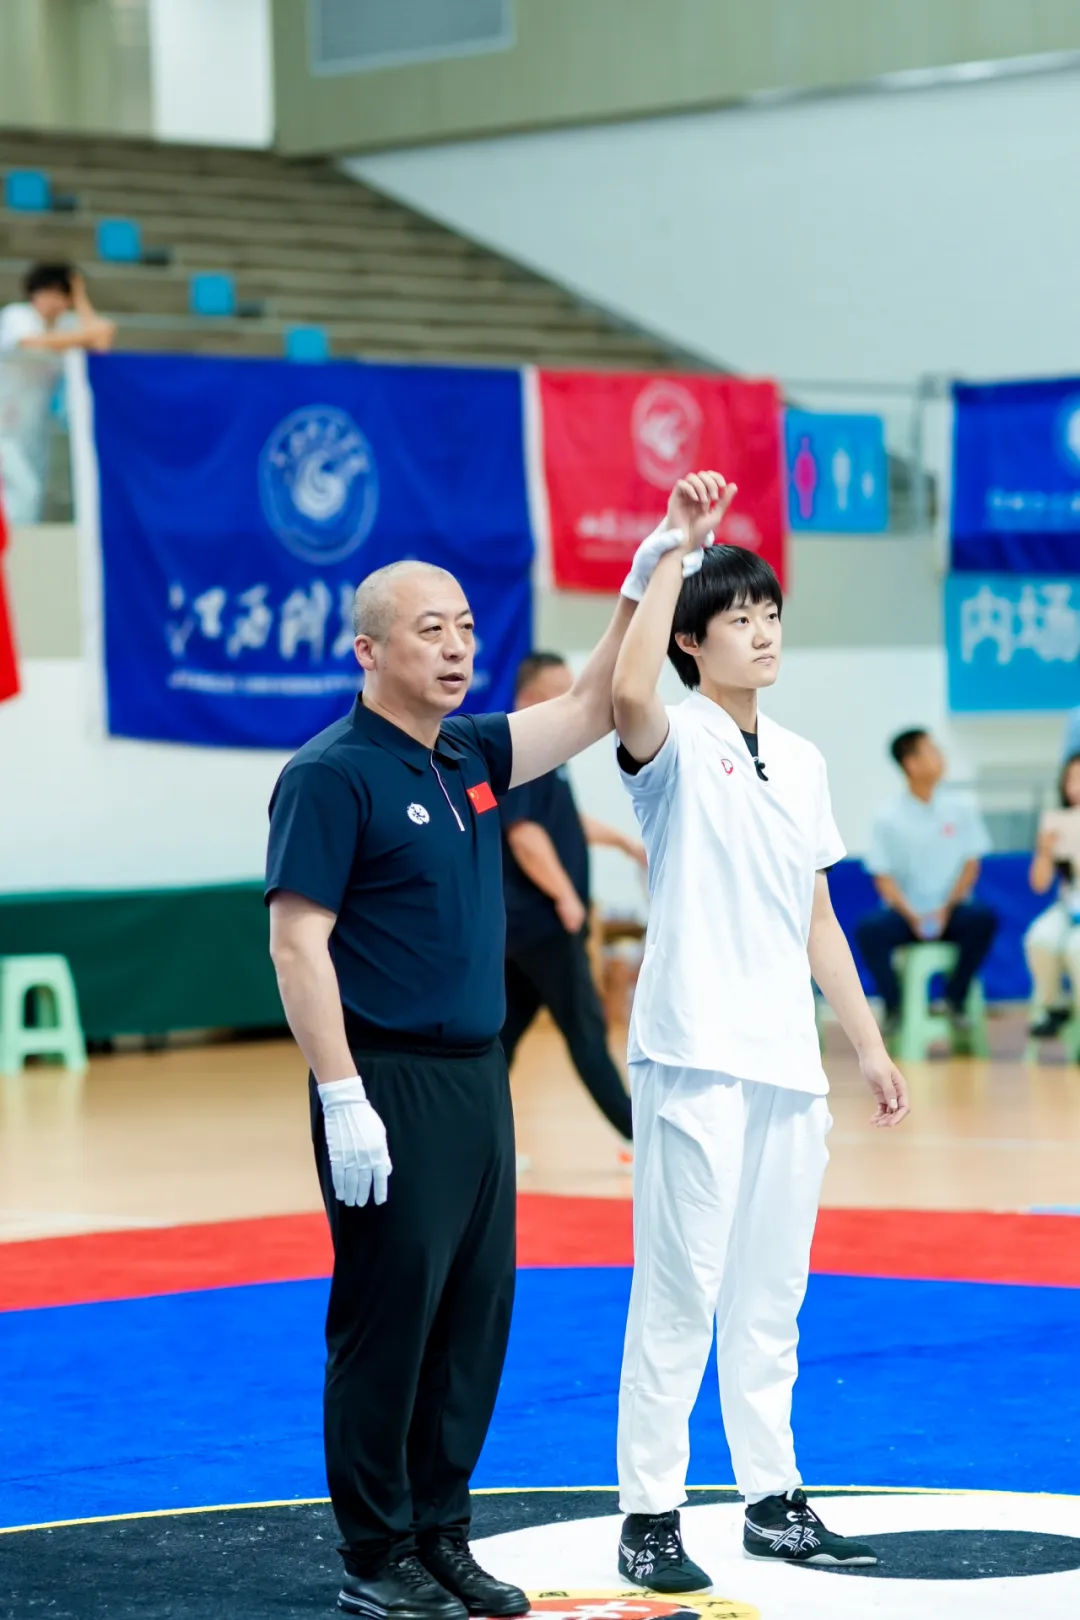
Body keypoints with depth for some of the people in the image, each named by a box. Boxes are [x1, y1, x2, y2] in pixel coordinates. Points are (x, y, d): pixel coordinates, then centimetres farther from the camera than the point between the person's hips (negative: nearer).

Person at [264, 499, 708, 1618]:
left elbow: (588, 709, 20)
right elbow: (297, 941, -15)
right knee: (387, 1323, -2)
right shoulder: (333, 774, -11)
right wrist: (343, 1099, -19)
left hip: (477, 1076, 8)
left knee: (475, 1316, 10)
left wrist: (642, 587, 8)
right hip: (390, 1085, -8)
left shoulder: (473, 756, 12)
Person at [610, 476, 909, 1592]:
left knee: (770, 1296, 13)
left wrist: (870, 1044, 18)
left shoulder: (800, 763, 16)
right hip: (696, 1060, -7)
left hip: (789, 1066, 7)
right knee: (678, 1296, -5)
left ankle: (772, 1503, 21)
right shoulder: (676, 745, -5)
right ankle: (649, 1519, 0)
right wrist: (676, 549, -23)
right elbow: (628, 692, -30)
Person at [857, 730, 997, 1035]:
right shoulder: (889, 819, -4)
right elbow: (883, 878, -3)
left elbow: (971, 864, 2)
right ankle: (894, 1007, -11)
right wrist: (912, 916, -17)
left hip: (950, 913, 1)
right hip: (905, 914, -1)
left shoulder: (960, 808, 1)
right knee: (869, 929, -31)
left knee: (984, 918, -31)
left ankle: (954, 1001, -11)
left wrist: (946, 909, -11)